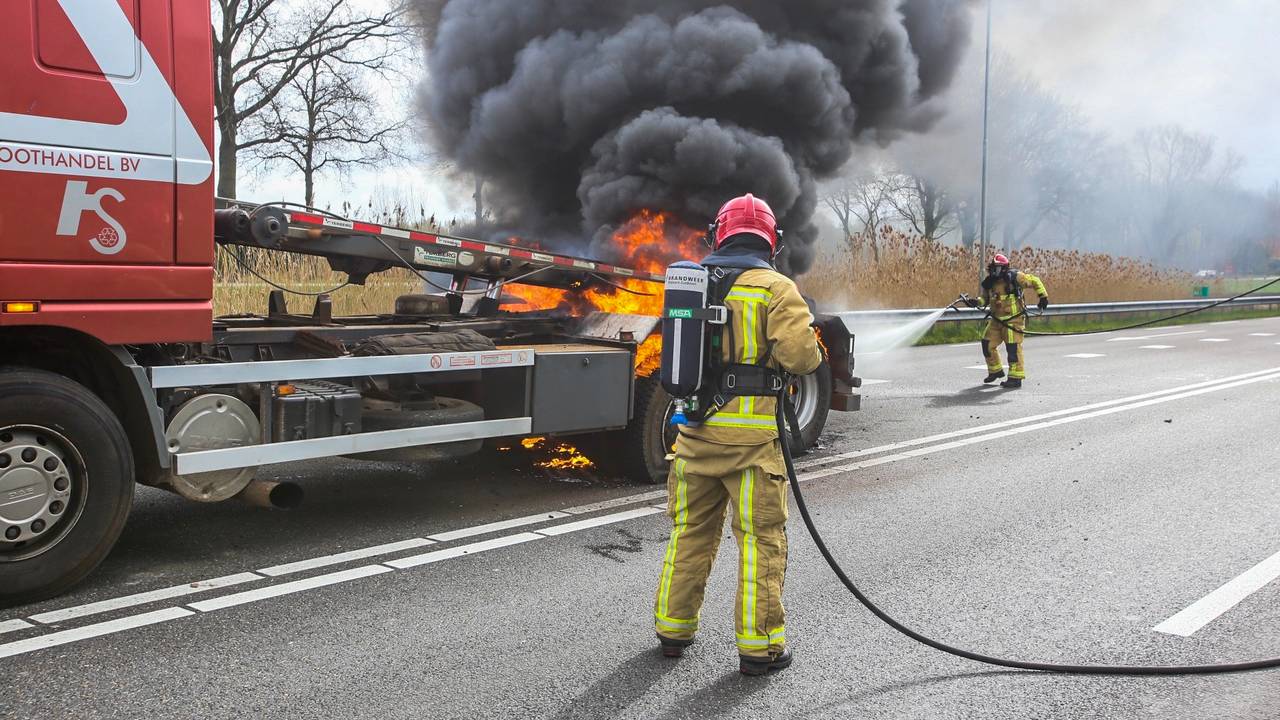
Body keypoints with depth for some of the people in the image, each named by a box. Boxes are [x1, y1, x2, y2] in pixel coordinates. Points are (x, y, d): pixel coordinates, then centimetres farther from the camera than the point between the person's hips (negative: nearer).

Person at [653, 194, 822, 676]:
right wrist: (811, 359, 4)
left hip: (695, 431, 5)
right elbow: (800, 354, -18)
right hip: (750, 437, -5)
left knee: (690, 532, 18)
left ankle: (673, 629, 29)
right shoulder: (775, 288, -9)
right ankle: (758, 646, 11)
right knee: (761, 539, 6)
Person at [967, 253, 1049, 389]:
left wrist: (1043, 296, -4)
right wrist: (976, 302, -3)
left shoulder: (1014, 277, -11)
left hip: (1013, 319, -6)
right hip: (996, 320, 6)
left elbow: (1034, 281, -2)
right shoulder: (988, 283, 4)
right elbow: (986, 299, 17)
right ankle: (995, 371, 29)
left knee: (1013, 347, -10)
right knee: (987, 344, 8)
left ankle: (1016, 378, -5)